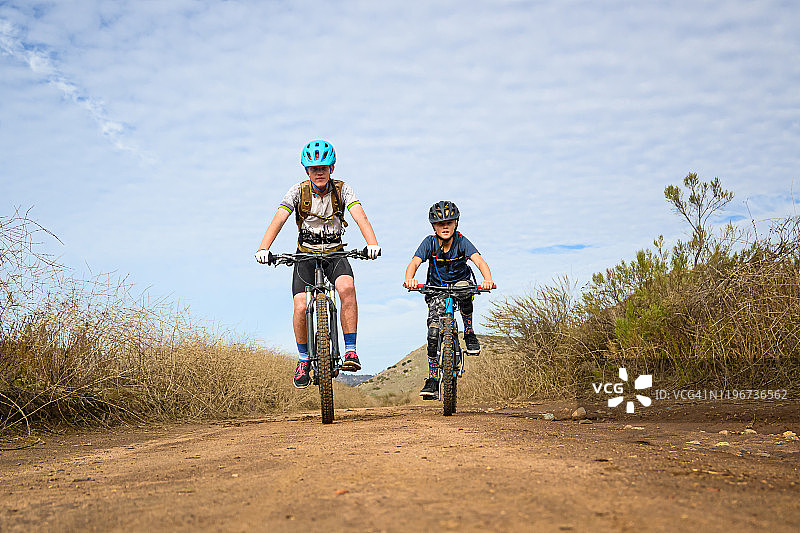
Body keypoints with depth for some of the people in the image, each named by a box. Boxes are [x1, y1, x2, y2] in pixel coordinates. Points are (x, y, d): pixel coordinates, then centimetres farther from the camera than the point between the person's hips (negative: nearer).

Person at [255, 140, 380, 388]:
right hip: (306, 255, 0)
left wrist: (372, 243, -44)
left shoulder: (342, 190, -10)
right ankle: (303, 359, 6)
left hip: (335, 254, 0)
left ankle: (350, 351, -22)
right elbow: (278, 220, -22)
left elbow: (360, 217, -24)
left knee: (347, 287, -32)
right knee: (301, 307, -19)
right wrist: (263, 249, -39)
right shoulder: (298, 191, -10)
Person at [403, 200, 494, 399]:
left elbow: (479, 261, -34)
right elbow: (414, 263, -30)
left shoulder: (461, 242, -20)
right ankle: (432, 379, -3)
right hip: (437, 289, 1)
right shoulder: (429, 243, -18)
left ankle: (469, 334, -14)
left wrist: (488, 279, -55)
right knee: (433, 332, -14)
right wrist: (409, 279, -53)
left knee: (464, 293, -38)